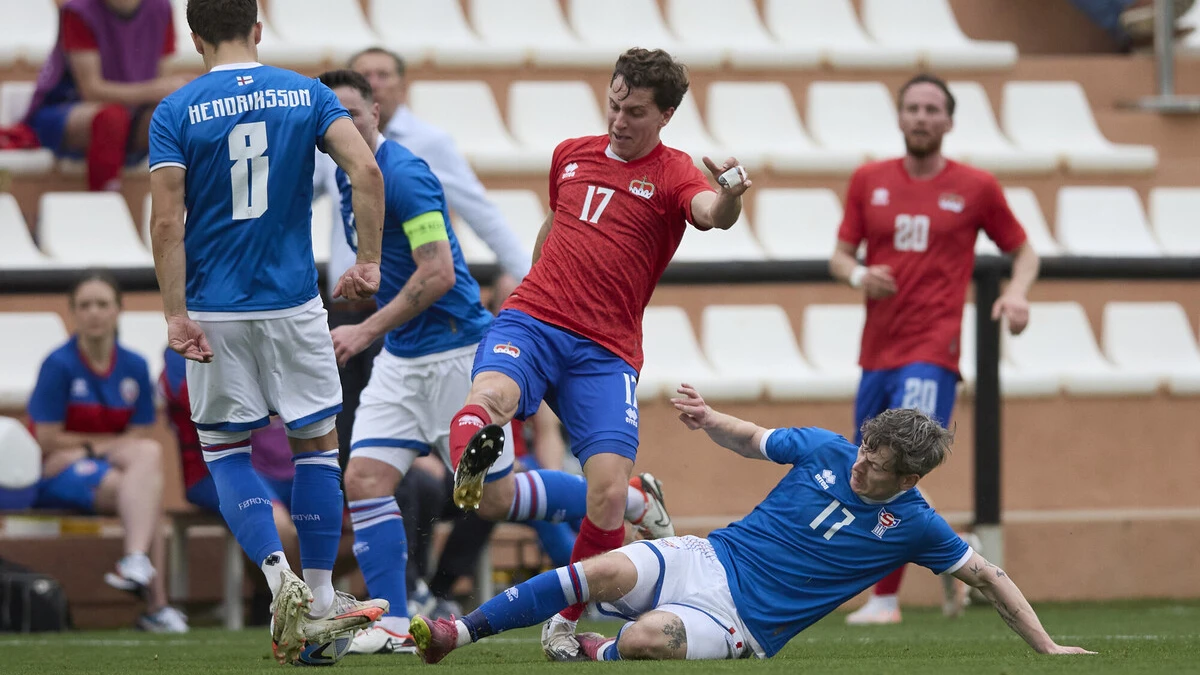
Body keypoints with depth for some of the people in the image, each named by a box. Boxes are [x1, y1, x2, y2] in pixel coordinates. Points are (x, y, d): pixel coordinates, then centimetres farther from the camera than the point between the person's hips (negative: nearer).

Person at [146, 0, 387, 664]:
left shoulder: (176, 112, -3)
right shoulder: (306, 94, 2)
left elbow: (166, 222, -10)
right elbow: (366, 170, -10)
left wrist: (175, 314, -9)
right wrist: (368, 262, -2)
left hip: (216, 308, -1)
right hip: (294, 303, 1)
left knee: (224, 446, 12)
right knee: (316, 443, 11)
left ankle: (281, 578, -8)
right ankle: (319, 601, 12)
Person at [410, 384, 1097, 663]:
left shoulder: (913, 525, -5)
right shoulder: (825, 451, 3)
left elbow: (989, 575, 2)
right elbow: (752, 440, 18)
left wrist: (1048, 647, -2)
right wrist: (711, 419, -4)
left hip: (744, 624, -3)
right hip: (707, 559, 3)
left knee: (645, 639, -35)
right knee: (608, 572, -27)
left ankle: (589, 653, 0)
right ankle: (455, 632, -20)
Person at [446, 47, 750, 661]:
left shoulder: (670, 174, 1)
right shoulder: (571, 155, 15)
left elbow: (711, 213, -23)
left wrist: (729, 194, -46)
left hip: (606, 351, -3)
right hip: (532, 320, 3)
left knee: (609, 495, -12)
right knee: (489, 397, -36)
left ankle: (563, 624, 6)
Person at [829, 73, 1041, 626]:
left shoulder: (976, 187, 2)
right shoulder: (869, 181, 9)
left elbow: (1024, 251, 12)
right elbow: (839, 255, 13)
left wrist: (1017, 293, -8)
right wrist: (857, 275, -10)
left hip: (932, 352, -5)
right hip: (876, 352, 5)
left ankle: (886, 597, -12)